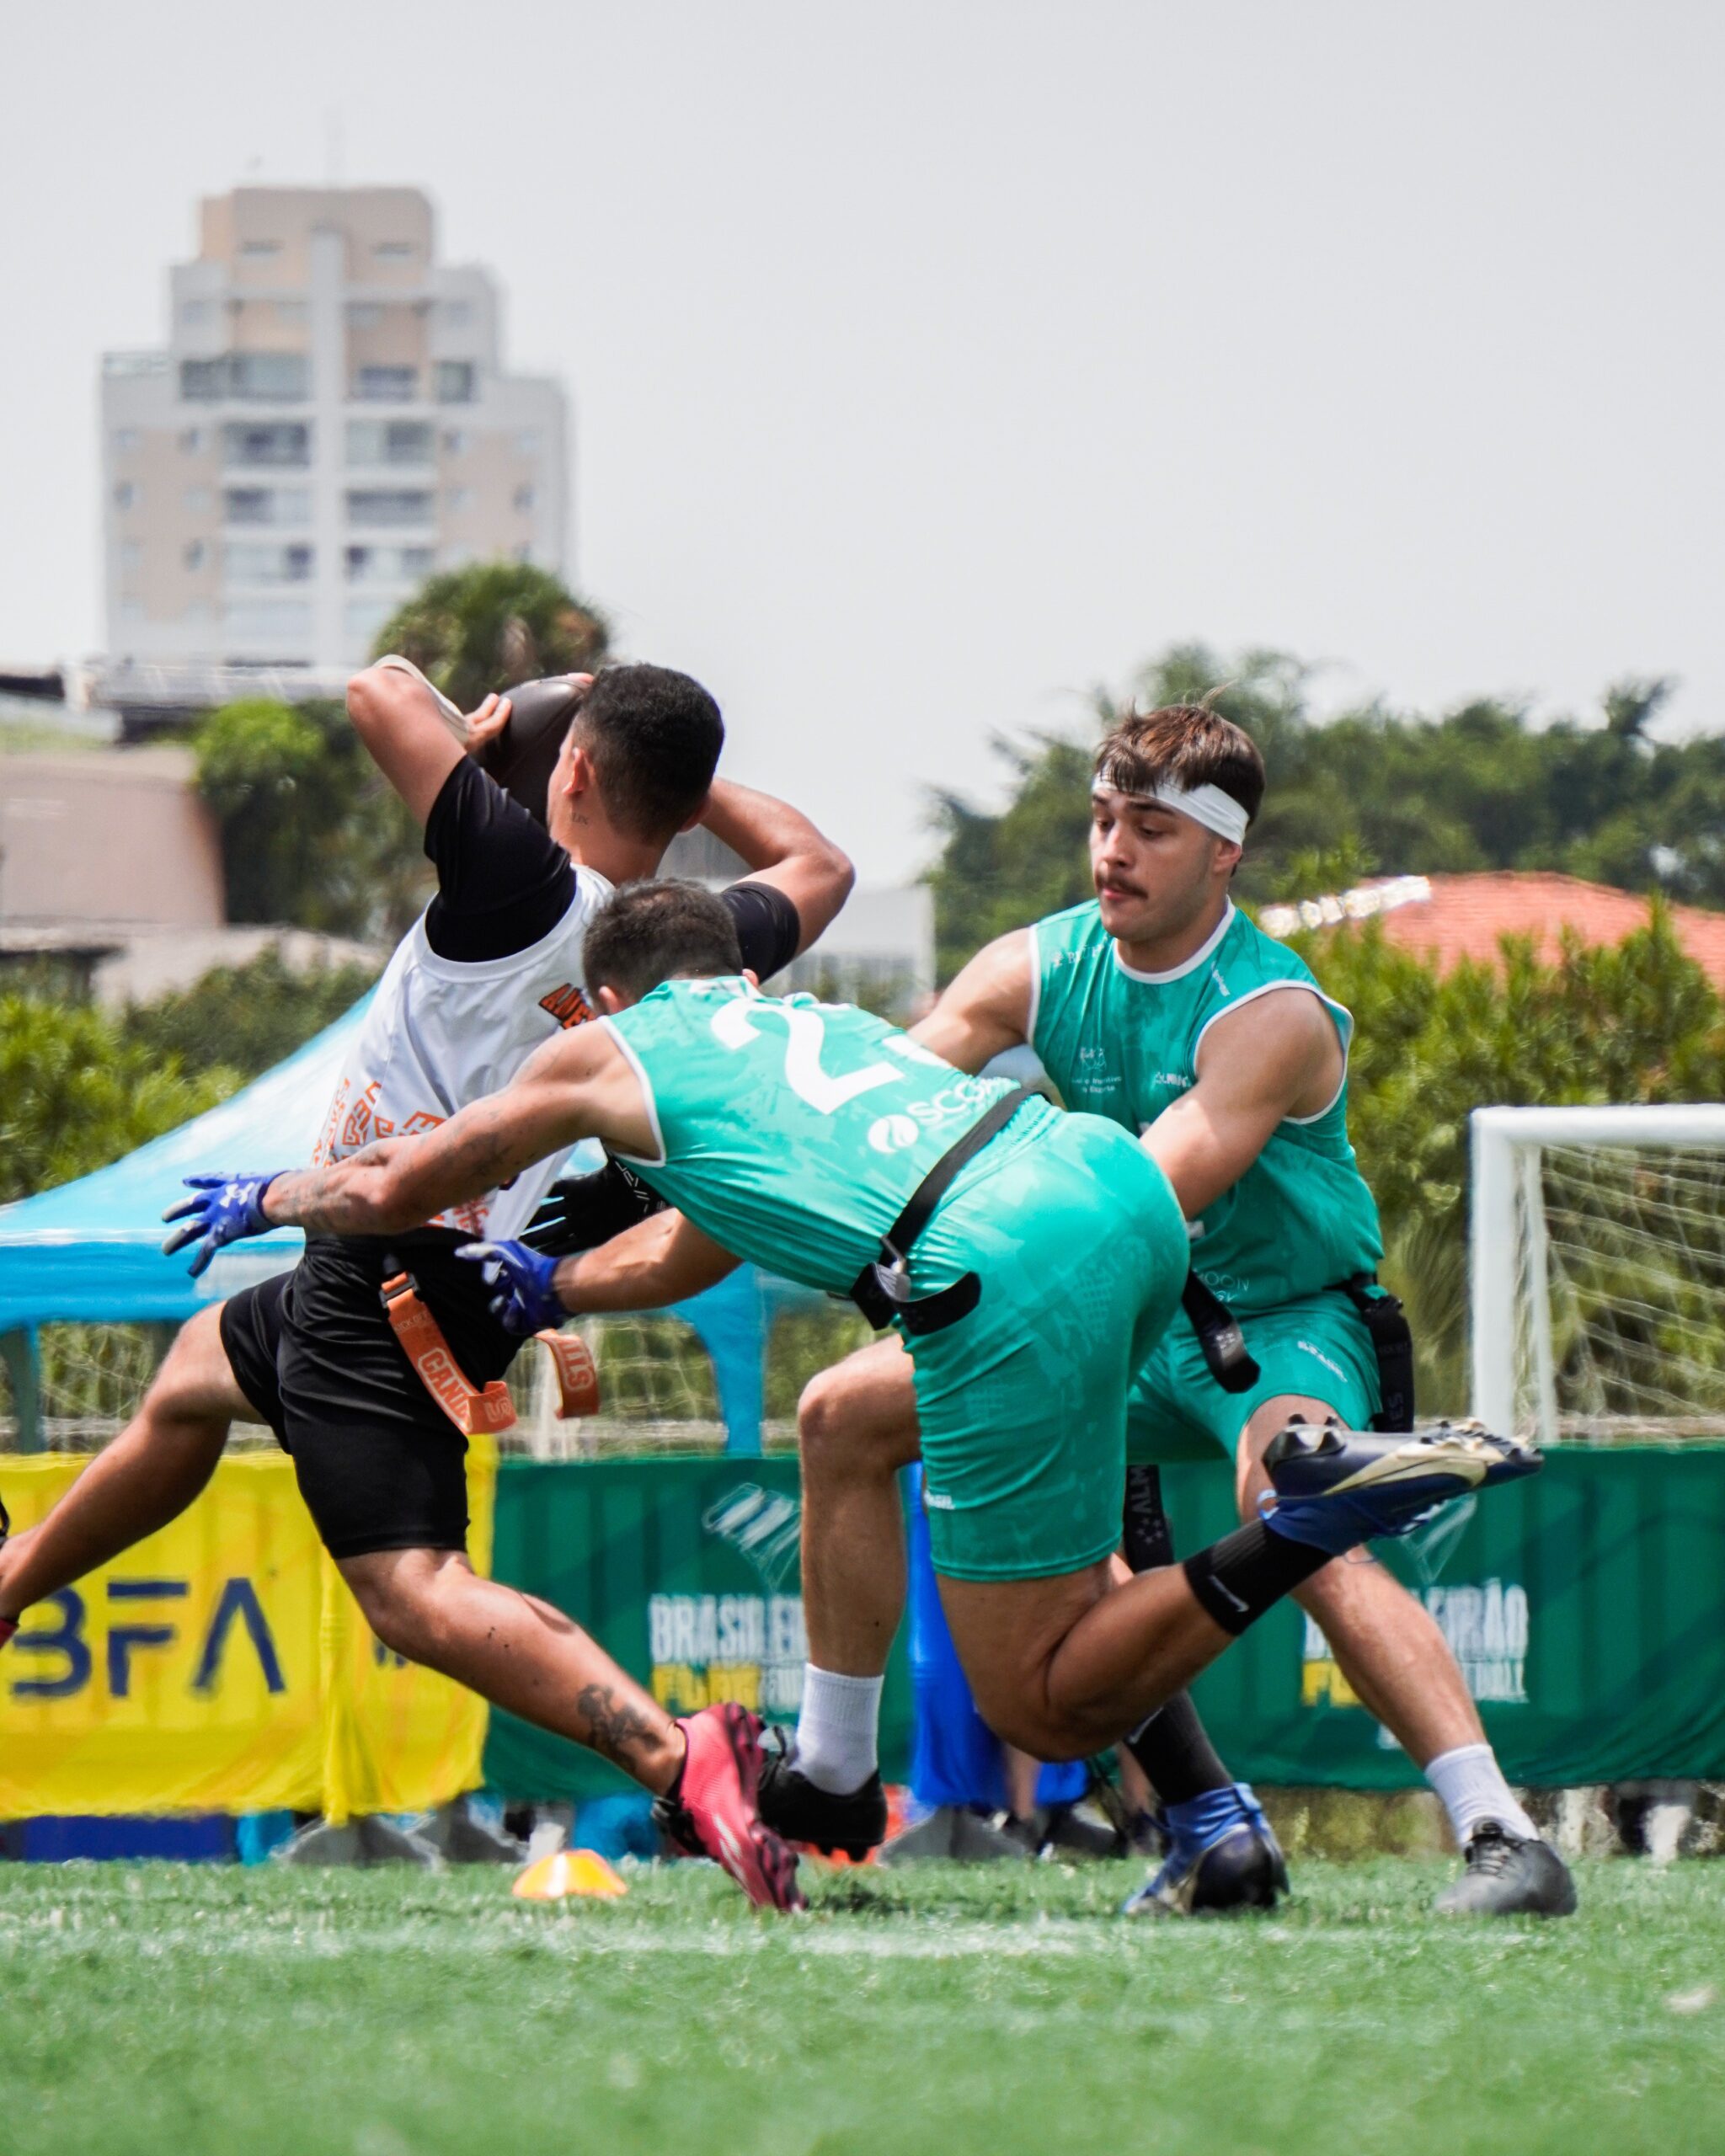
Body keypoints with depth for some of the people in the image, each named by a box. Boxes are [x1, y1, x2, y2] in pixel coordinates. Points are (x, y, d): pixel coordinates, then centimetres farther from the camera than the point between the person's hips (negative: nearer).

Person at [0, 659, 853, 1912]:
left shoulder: (524, 884, -18)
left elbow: (383, 691, -17)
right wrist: (682, 769, 20)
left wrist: (478, 735, 3)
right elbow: (816, 865, 24)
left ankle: (673, 1753, -38)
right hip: (487, 1283, 9)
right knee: (196, 1370, 34)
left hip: (375, 1273, -9)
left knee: (416, 1593, -20)